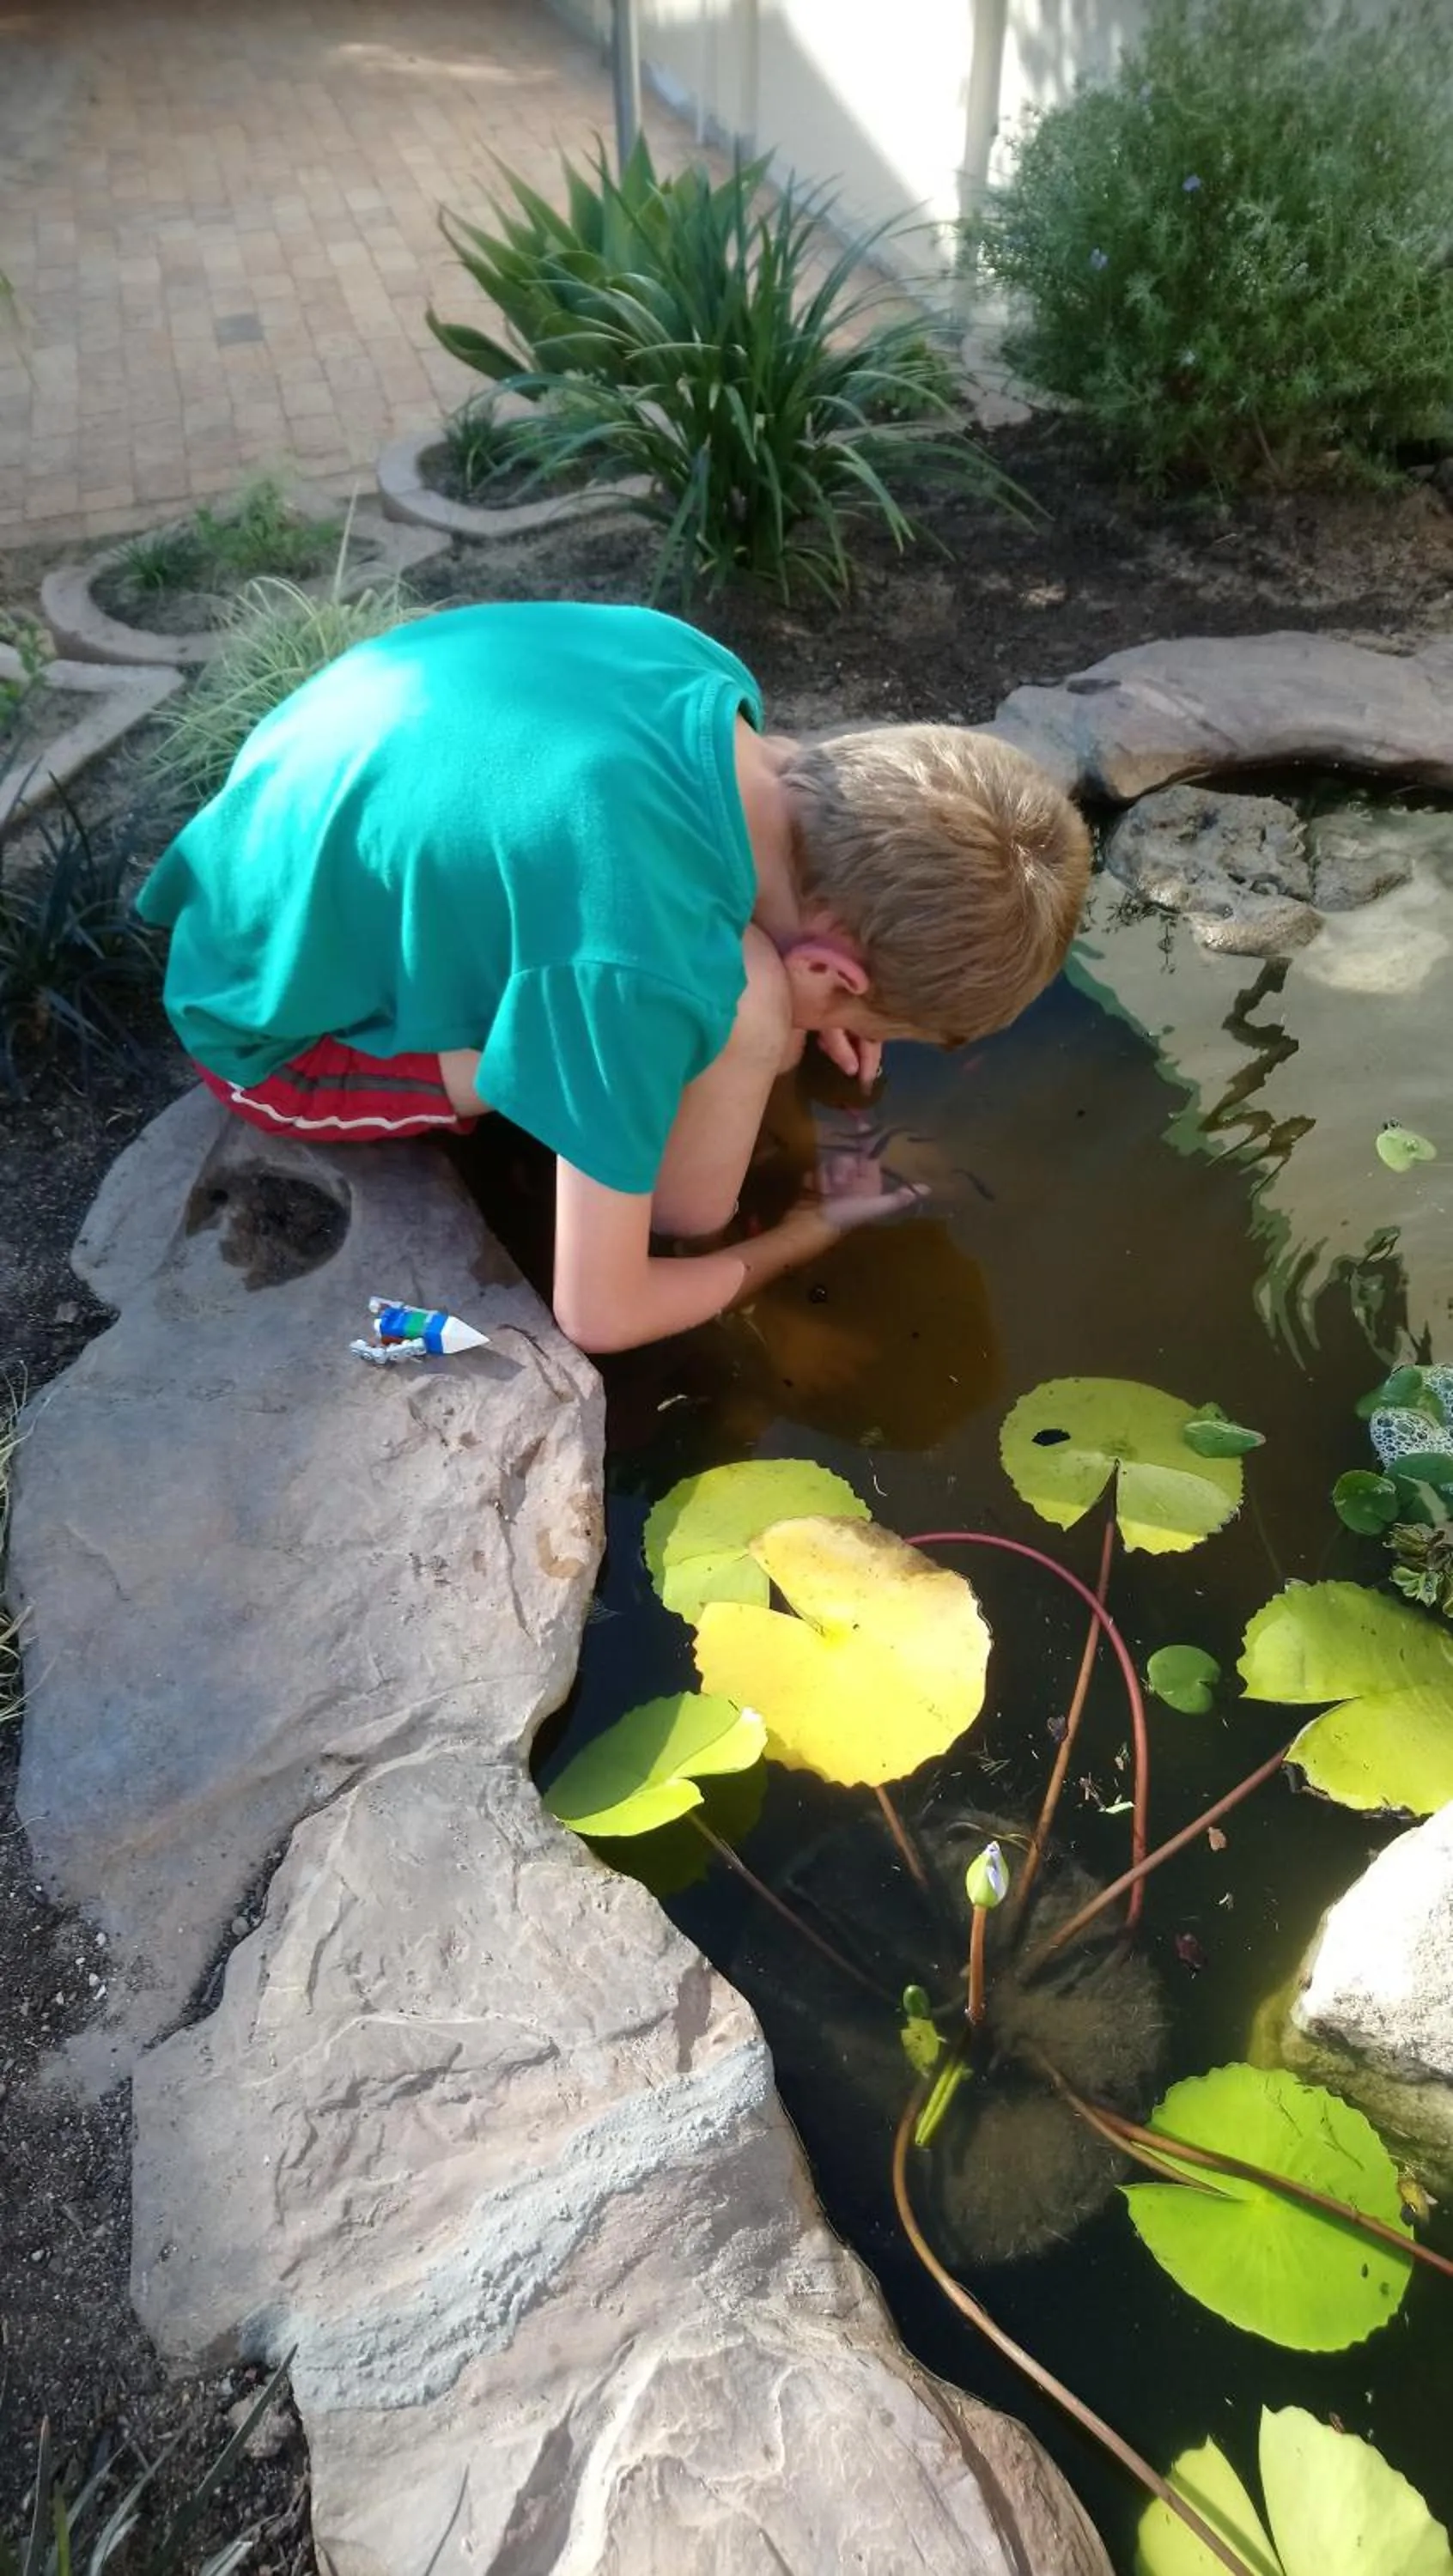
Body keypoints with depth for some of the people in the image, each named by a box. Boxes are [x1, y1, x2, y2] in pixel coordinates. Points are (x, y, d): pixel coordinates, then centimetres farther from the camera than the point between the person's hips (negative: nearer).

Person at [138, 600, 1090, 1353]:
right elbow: (599, 1315, -25)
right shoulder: (645, 971, -35)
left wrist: (812, 1009, 2)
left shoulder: (695, 670, -13)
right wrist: (805, 1236, -7)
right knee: (738, 1007, -23)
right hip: (275, 1034, -8)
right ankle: (693, 1250, 1)